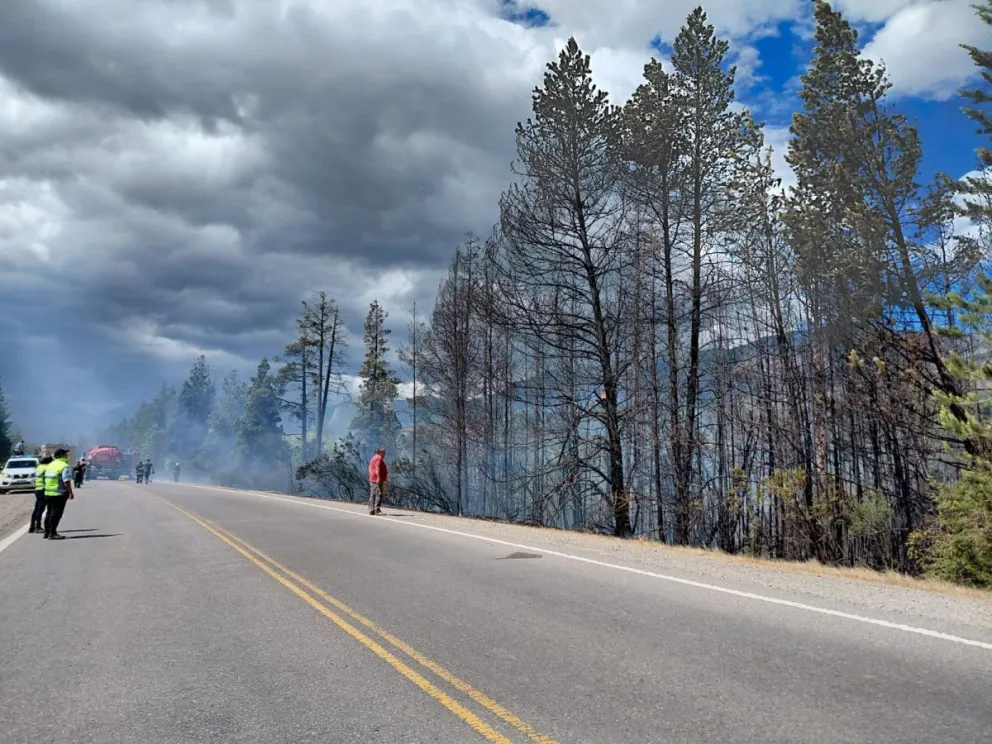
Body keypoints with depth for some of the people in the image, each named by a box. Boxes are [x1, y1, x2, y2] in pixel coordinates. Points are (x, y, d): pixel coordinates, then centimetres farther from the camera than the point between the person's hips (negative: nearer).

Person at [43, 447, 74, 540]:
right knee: (56, 513, -4)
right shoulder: (65, 466, -14)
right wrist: (71, 493, -11)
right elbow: (66, 481, -19)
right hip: (59, 494, -8)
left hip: (48, 493, 8)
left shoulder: (50, 465, 14)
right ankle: (52, 533, -4)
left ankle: (47, 532, 23)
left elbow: (46, 479, 18)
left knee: (49, 513, 16)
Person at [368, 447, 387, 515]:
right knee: (379, 494, -11)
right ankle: (377, 509, -18)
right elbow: (377, 468, -22)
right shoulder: (379, 458, -10)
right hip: (378, 480, -10)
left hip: (372, 479, 10)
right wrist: (378, 477, -26)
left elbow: (370, 468, 22)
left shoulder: (374, 458, 21)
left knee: (372, 495, 9)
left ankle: (371, 510, 9)